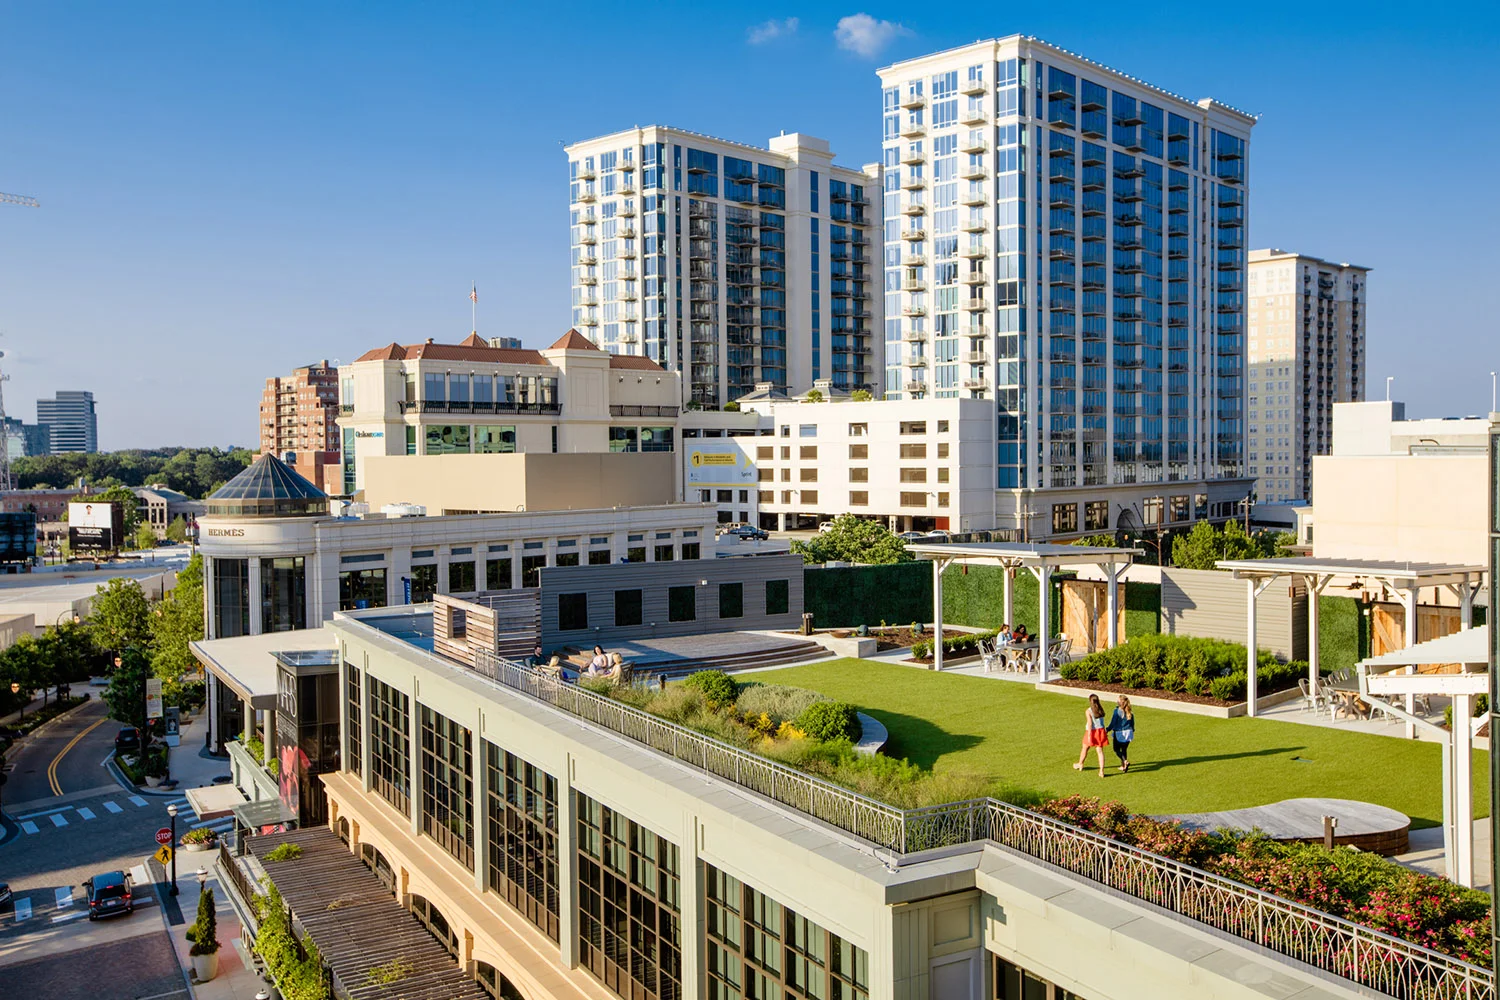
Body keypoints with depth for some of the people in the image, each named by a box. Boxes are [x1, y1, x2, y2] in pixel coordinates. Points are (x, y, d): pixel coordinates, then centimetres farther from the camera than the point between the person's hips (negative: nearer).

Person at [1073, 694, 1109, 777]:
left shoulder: (1088, 711, -14)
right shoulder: (1101, 709, 2)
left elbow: (1090, 724, -17)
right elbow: (1101, 721, 11)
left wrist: (1089, 735, -16)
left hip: (1092, 732, -4)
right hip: (1101, 731, 4)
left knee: (1085, 748, 18)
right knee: (1100, 751, 4)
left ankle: (1080, 764, 38)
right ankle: (1101, 771, -2)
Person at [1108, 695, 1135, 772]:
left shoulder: (1117, 711, -15)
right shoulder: (1130, 712, 1)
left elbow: (1113, 722, -14)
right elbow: (1132, 723, 11)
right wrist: (1132, 731, 26)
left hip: (1119, 733, -5)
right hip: (1127, 733, 5)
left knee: (1117, 749, 7)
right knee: (1124, 749, 17)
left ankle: (1125, 761, -15)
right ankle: (1123, 766, 22)